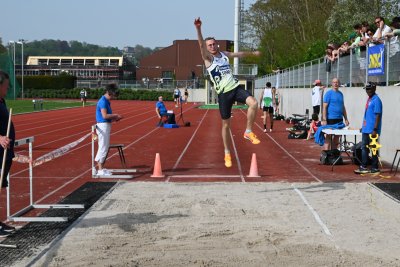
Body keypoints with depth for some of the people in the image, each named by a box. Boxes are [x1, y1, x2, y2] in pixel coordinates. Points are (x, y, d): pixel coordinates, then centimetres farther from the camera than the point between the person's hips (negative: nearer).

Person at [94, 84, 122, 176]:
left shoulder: (106, 101, 14)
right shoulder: (103, 101, -16)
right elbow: (104, 115, -24)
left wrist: (114, 118, 5)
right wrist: (115, 115, -13)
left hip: (106, 125, 10)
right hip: (103, 126, -10)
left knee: (104, 147, 14)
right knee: (103, 147, -6)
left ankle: (101, 168, 20)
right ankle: (100, 170, -2)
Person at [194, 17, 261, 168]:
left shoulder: (224, 54, 14)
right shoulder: (207, 58, -4)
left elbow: (239, 54, 33)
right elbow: (201, 45, -22)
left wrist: (252, 53, 46)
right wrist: (198, 29, -39)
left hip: (235, 87, 4)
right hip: (223, 93, -4)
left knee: (253, 103, -23)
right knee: (226, 125, 2)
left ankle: (248, 132, -6)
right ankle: (227, 154, 17)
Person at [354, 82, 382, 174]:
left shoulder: (376, 100, -14)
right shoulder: (369, 99, 14)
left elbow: (378, 116, -18)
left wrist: (375, 129, -21)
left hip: (372, 130, -9)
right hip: (366, 129, 9)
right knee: (364, 148, 12)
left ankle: (375, 168, 7)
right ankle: (363, 167, 18)